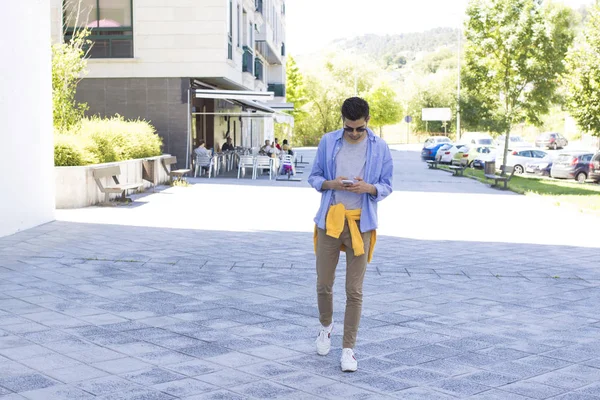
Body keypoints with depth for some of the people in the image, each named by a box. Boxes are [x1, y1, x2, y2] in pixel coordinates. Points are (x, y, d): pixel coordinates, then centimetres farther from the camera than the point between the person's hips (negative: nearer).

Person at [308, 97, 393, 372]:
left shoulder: (380, 147, -1)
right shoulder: (328, 142, 1)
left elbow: (387, 186, 4)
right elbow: (314, 177, 7)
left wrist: (368, 188, -17)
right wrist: (330, 183, -15)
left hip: (361, 224, -1)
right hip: (329, 221, 1)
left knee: (354, 291, 0)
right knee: (323, 284, 8)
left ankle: (348, 348, 12)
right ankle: (326, 326, 38)